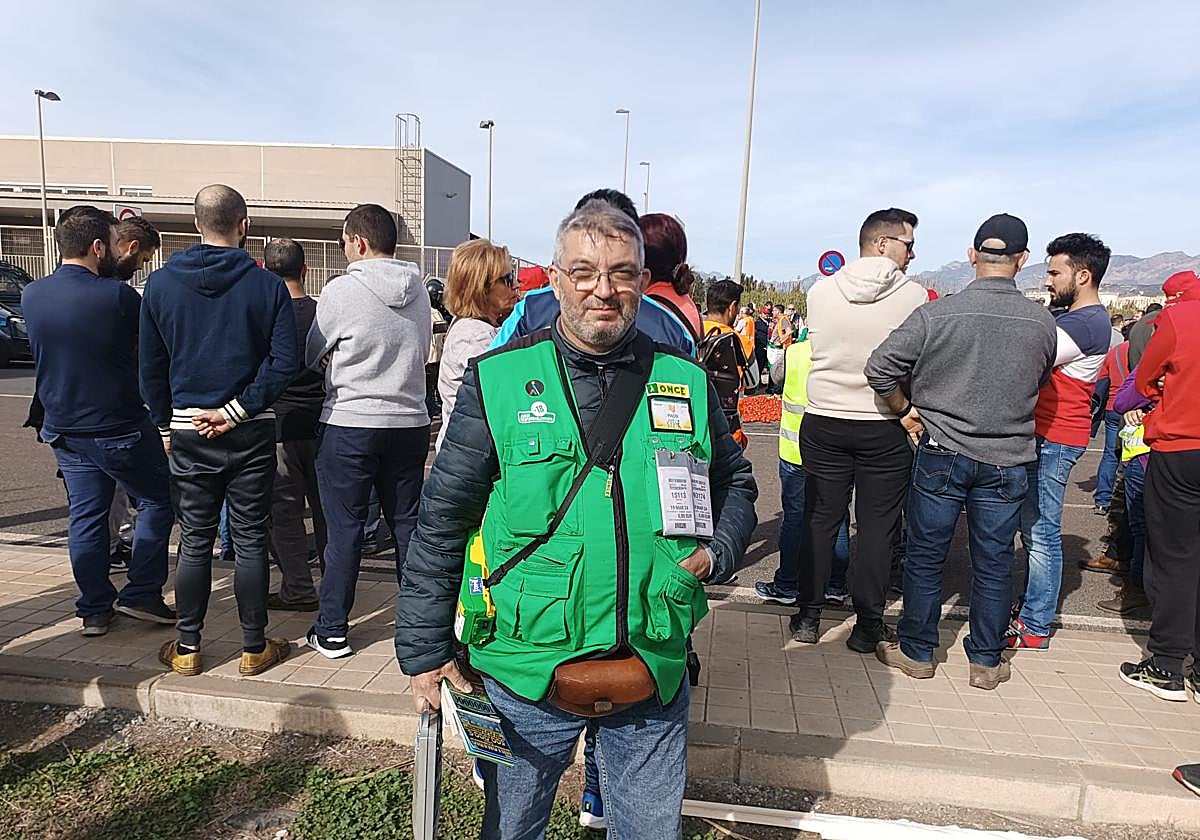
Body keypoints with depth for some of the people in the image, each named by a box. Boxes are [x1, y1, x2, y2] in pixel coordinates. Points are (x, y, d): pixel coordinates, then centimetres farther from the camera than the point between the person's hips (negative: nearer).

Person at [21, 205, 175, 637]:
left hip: (64, 431, 6)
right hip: (121, 429, -6)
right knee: (157, 500, 11)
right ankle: (141, 594, 10)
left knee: (85, 517, 12)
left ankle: (94, 609, 19)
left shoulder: (31, 295, 0)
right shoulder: (117, 295, -19)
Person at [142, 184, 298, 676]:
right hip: (252, 433, -2)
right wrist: (238, 410, -10)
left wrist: (165, 424, 15)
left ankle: (187, 649, 22)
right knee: (250, 539, 6)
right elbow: (285, 362, -13)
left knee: (195, 540, 12)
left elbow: (150, 365, 7)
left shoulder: (160, 284, 2)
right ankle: (254, 649, 16)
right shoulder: (267, 285, -6)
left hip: (187, 433, 2)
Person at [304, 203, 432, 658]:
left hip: (350, 423, -4)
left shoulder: (341, 290, -9)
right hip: (411, 421, 5)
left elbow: (310, 356, 2)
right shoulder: (420, 290, 5)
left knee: (344, 528, 4)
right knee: (407, 524, 13)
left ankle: (332, 631, 15)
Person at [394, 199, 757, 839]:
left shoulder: (686, 383, -1)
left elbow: (734, 484, 15)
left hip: (654, 675, 2)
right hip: (526, 672, -1)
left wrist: (718, 552, -4)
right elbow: (441, 523, -5)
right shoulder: (499, 381, -9)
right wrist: (425, 653, -3)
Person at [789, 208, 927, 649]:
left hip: (823, 423, 2)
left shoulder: (820, 291, -2)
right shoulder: (914, 296, -8)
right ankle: (868, 625, 17)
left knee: (820, 520, 12)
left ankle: (808, 616, 20)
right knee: (878, 526, 8)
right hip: (886, 429, -2)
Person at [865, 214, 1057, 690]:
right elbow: (1039, 384, 11)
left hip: (942, 453, -2)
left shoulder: (936, 315, -13)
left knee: (925, 556, 10)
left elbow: (880, 368, -12)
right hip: (1008, 459, 2)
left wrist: (906, 409, 2)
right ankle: (986, 661, 24)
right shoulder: (1043, 323, -3)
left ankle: (917, 652, 22)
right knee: (994, 562, 13)